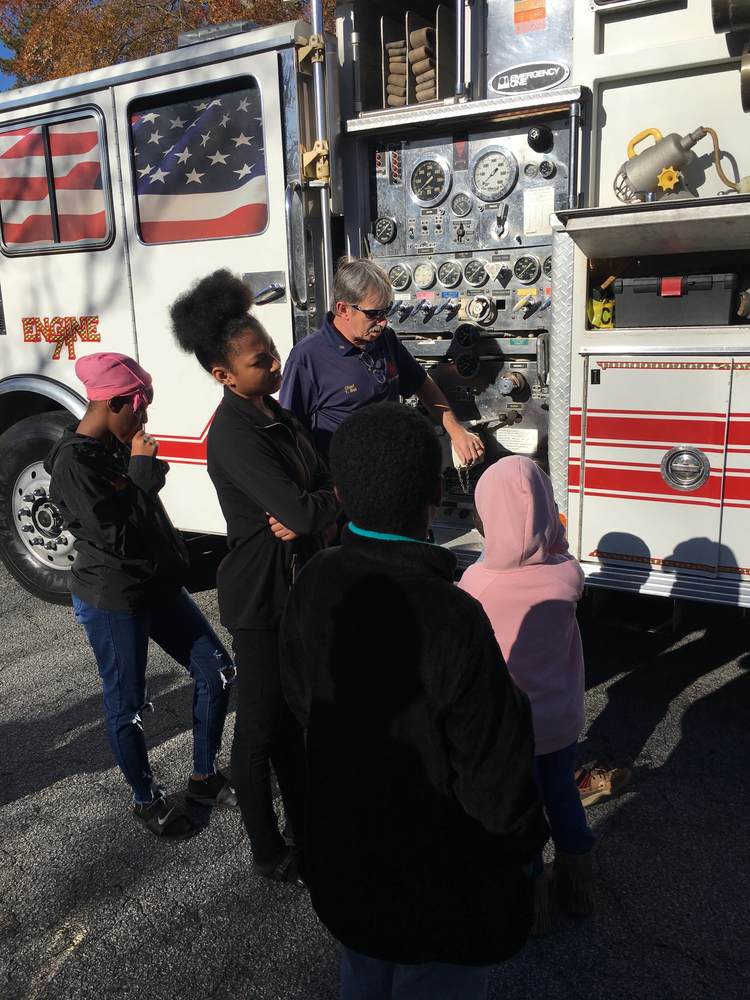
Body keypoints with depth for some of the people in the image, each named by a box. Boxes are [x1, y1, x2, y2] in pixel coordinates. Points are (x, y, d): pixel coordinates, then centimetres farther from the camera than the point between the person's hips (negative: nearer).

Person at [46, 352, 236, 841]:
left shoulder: (116, 447, 5)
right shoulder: (73, 463, -19)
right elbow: (115, 534, -25)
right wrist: (144, 471, -19)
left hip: (157, 586, 9)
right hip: (113, 602, -8)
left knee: (216, 669, 11)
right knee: (128, 705, 8)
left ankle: (204, 777, 28)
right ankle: (147, 800, 30)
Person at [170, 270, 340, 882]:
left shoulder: (272, 413, 6)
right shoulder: (234, 434, -24)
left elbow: (318, 482, 5)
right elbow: (301, 510, -31)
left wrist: (305, 516, -16)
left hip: (297, 583, 9)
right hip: (260, 596, -9)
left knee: (294, 714, 21)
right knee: (260, 725, 9)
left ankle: (306, 829, 41)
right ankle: (269, 854, 30)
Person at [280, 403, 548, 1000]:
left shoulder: (315, 585, -16)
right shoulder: (454, 624, -35)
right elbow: (498, 784, -25)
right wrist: (525, 846, -4)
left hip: (342, 867, 5)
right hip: (442, 892, -5)